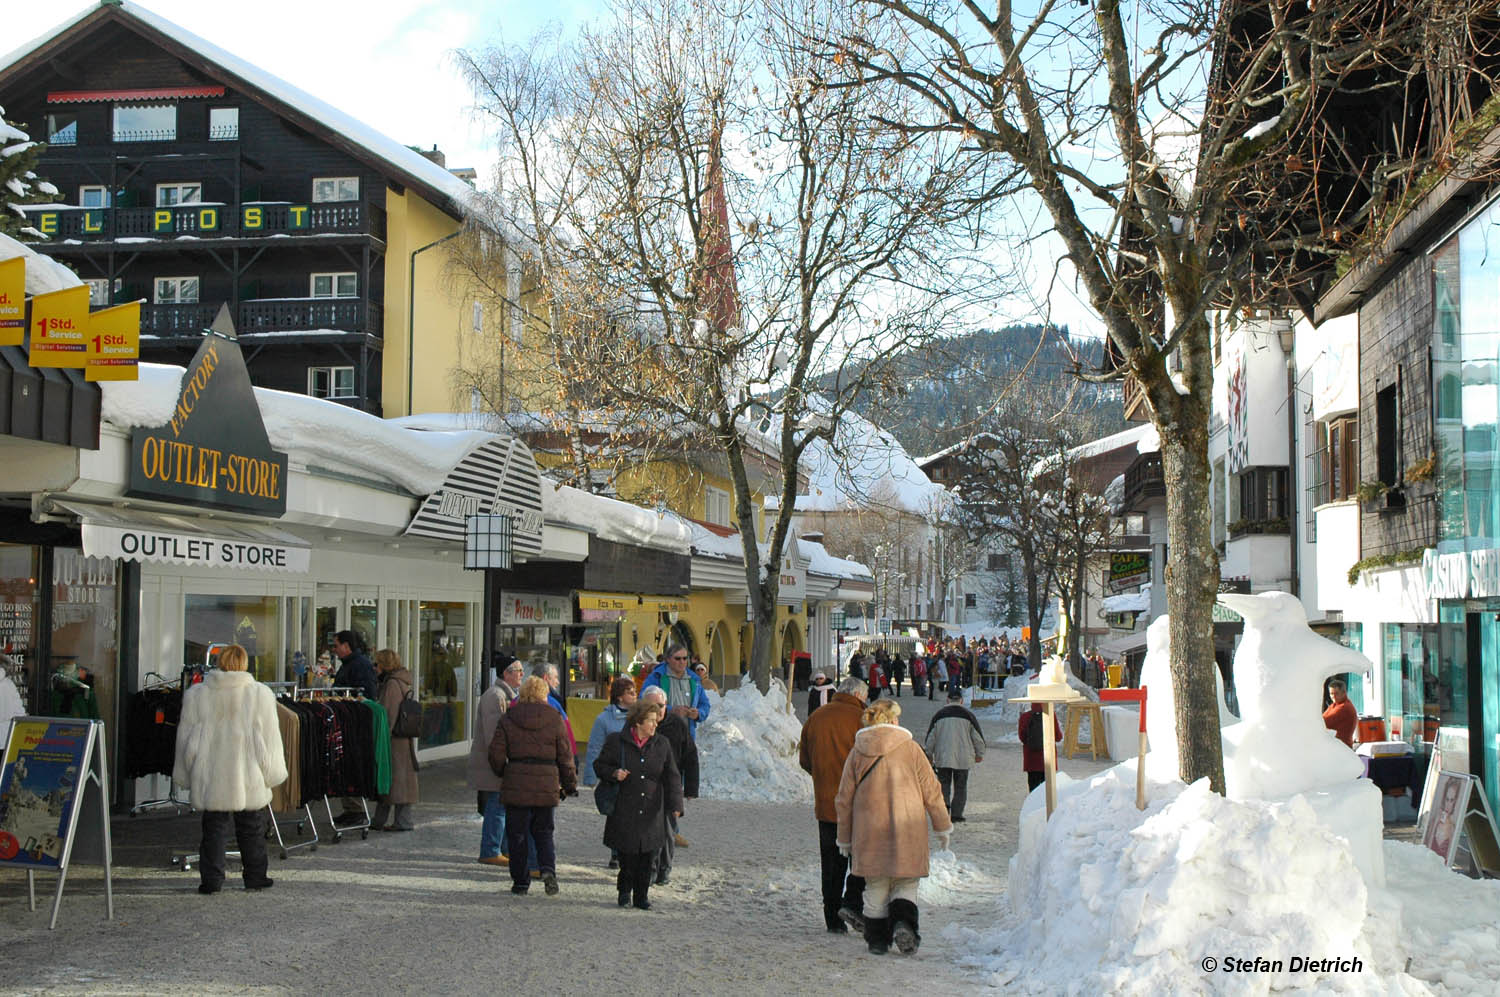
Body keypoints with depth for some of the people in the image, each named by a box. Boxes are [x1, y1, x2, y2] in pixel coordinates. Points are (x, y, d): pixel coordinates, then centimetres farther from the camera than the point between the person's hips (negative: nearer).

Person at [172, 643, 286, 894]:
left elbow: (186, 739, 4)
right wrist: (271, 773, 8)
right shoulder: (260, 694, -4)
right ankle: (255, 876, 18)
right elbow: (269, 739, -1)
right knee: (252, 830, 12)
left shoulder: (195, 694, -1)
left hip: (210, 779, 1)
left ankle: (211, 878, 4)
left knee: (214, 829, 8)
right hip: (249, 779, -1)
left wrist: (187, 775, 13)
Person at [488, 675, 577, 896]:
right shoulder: (555, 719, 2)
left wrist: (503, 774, 21)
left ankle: (520, 882, 11)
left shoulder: (507, 719, 1)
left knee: (517, 834, 9)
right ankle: (548, 868, -11)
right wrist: (570, 785, 13)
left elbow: (496, 754, 2)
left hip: (516, 785, -1)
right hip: (546, 785, 1)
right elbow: (565, 756, 4)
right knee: (543, 832, 13)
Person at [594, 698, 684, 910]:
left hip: (651, 813, 2)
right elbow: (599, 765, 8)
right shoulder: (616, 741, -2)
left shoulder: (662, 745, 5)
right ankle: (624, 891, 20)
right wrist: (614, 773, -14)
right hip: (624, 812, -2)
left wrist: (675, 805, -6)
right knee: (627, 854, -3)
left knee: (648, 856, 1)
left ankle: (642, 896, 15)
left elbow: (672, 777, 5)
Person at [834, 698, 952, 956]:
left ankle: (877, 939, 14)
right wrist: (943, 827, 11)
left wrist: (844, 838, 17)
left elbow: (844, 799, 7)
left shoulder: (857, 752, 2)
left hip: (869, 833, 2)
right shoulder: (910, 748, -3)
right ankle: (904, 923, -13)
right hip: (907, 834, -1)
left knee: (876, 888, 12)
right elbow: (932, 792, 0)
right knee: (906, 885, 10)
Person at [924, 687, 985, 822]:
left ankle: (944, 804, -12)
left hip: (943, 758, 1)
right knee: (960, 787, 9)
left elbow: (930, 738, 4)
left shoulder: (938, 715, 1)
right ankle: (956, 814, 8)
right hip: (963, 758, -1)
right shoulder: (968, 715, -2)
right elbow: (978, 737, 2)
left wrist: (929, 757, 15)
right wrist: (979, 754, 16)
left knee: (944, 783, 12)